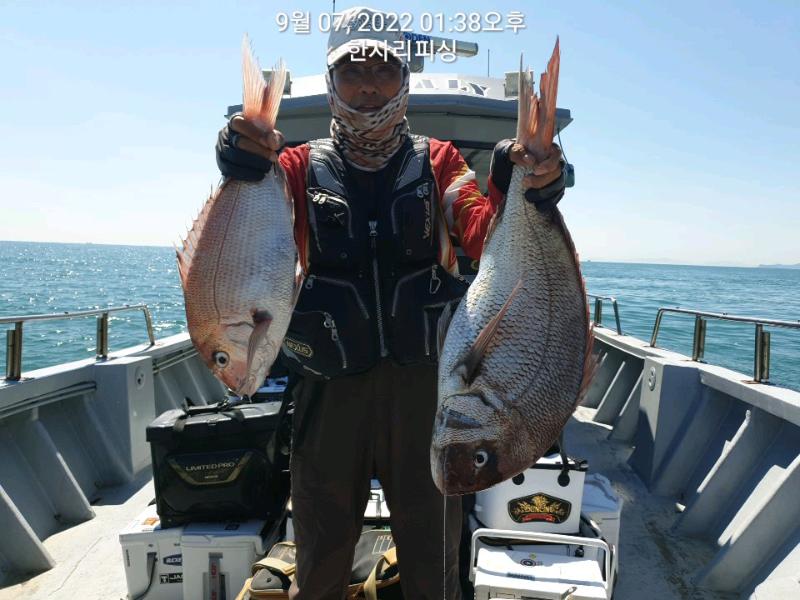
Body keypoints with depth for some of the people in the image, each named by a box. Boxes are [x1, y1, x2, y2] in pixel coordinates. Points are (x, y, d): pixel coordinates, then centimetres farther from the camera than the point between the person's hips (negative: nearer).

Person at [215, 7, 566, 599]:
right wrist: (244, 176, -27)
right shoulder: (301, 166, 5)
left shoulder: (438, 161, 6)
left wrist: (522, 191, -30)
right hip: (329, 387, 0)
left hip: (425, 382, 0)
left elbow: (486, 237, -9)